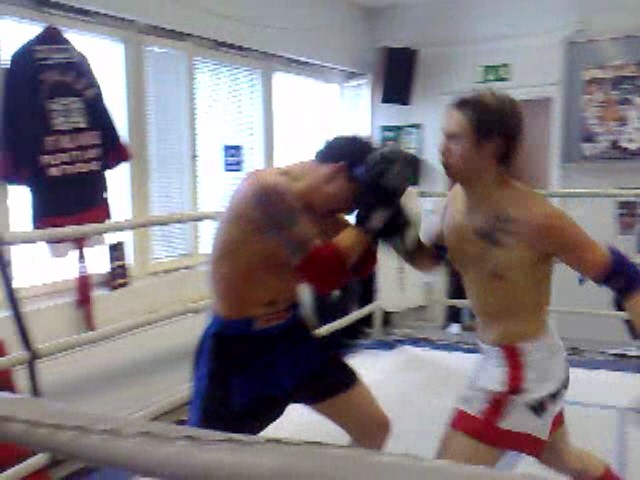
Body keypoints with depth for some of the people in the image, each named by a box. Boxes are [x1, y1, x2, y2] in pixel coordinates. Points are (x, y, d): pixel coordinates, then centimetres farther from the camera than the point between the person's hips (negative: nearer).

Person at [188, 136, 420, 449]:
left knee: (375, 427, 12)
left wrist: (377, 216, -9)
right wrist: (371, 217, -23)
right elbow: (323, 274, -30)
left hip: (289, 333, 8)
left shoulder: (317, 201, 0)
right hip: (236, 347, -8)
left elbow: (358, 266, 7)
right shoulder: (269, 190, -26)